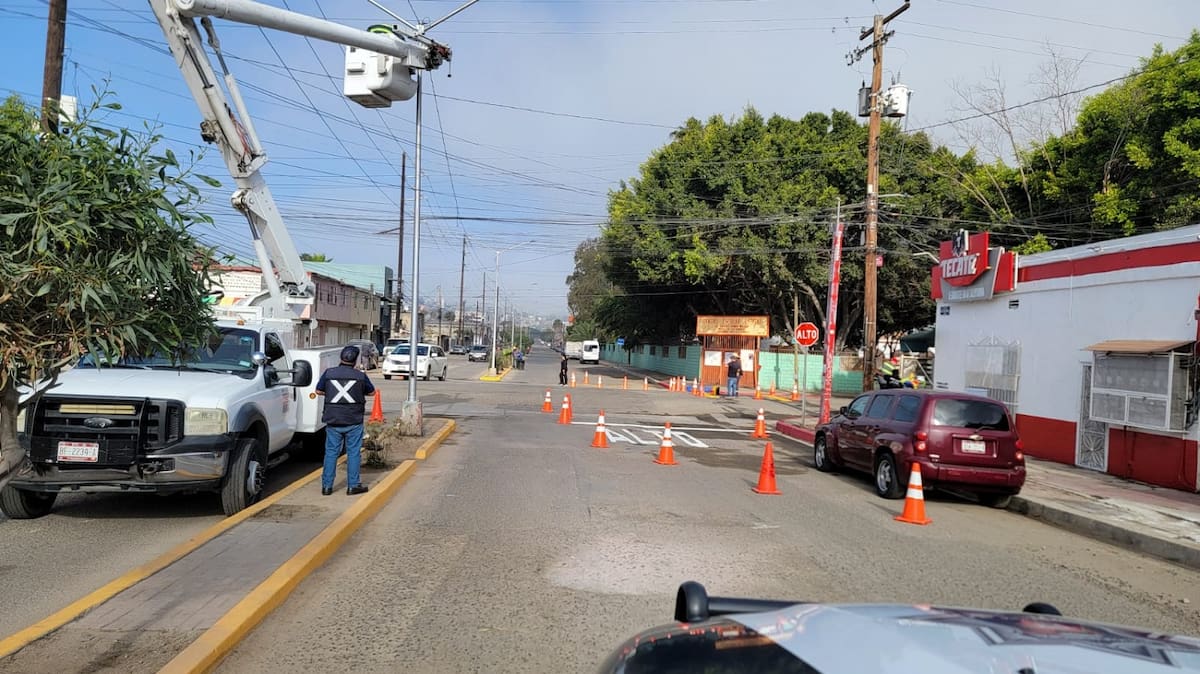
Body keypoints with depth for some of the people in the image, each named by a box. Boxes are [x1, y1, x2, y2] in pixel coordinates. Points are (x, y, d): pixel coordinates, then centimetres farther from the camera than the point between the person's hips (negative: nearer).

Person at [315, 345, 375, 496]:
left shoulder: (329, 373, -2)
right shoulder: (360, 376, -5)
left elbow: (319, 391, 9)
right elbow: (371, 392, 9)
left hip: (333, 421, 2)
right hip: (353, 421, -2)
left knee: (331, 452, 9)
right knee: (353, 453, 6)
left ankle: (327, 486, 12)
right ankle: (353, 485, 9)